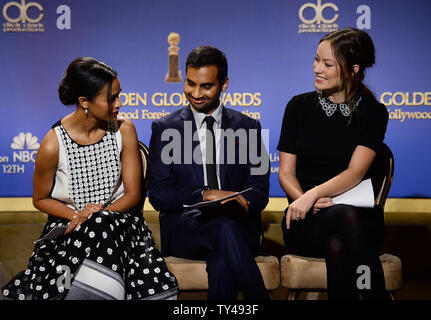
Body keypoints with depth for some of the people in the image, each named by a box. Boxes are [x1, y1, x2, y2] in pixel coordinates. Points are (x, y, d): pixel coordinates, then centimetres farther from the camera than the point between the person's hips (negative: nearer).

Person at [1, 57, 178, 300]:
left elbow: (133, 193, 0)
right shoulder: (53, 145, -11)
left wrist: (97, 215, -18)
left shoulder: (124, 130, -3)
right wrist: (77, 216, -14)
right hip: (69, 229, -2)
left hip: (118, 219, 2)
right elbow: (40, 199, 4)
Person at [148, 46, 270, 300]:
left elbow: (259, 192, 7)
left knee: (222, 262, -35)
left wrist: (237, 206, -17)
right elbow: (158, 195, -1)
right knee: (225, 229, -35)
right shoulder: (165, 129, 8)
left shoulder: (248, 127, 11)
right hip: (185, 228, -1)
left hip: (237, 225, 1)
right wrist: (205, 194, -18)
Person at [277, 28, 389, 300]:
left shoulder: (373, 112, 4)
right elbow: (286, 172, 6)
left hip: (358, 213, 0)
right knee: (343, 218, -36)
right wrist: (304, 200, -15)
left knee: (337, 244, -37)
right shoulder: (299, 106, 8)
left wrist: (314, 194, -26)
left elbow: (355, 173, -9)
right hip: (306, 223, 1)